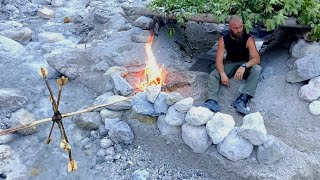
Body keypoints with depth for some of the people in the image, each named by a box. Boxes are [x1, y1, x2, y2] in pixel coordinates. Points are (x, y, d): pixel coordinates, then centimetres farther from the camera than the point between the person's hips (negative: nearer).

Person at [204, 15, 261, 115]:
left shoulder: (248, 39, -16)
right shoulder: (223, 40, -12)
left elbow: (256, 58, -24)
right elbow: (219, 61, -17)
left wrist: (244, 66, -44)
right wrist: (222, 73, -37)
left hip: (244, 65, -1)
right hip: (229, 64, 1)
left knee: (257, 69, -31)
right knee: (213, 75, -23)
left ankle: (243, 99, -43)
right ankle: (212, 101, -43)